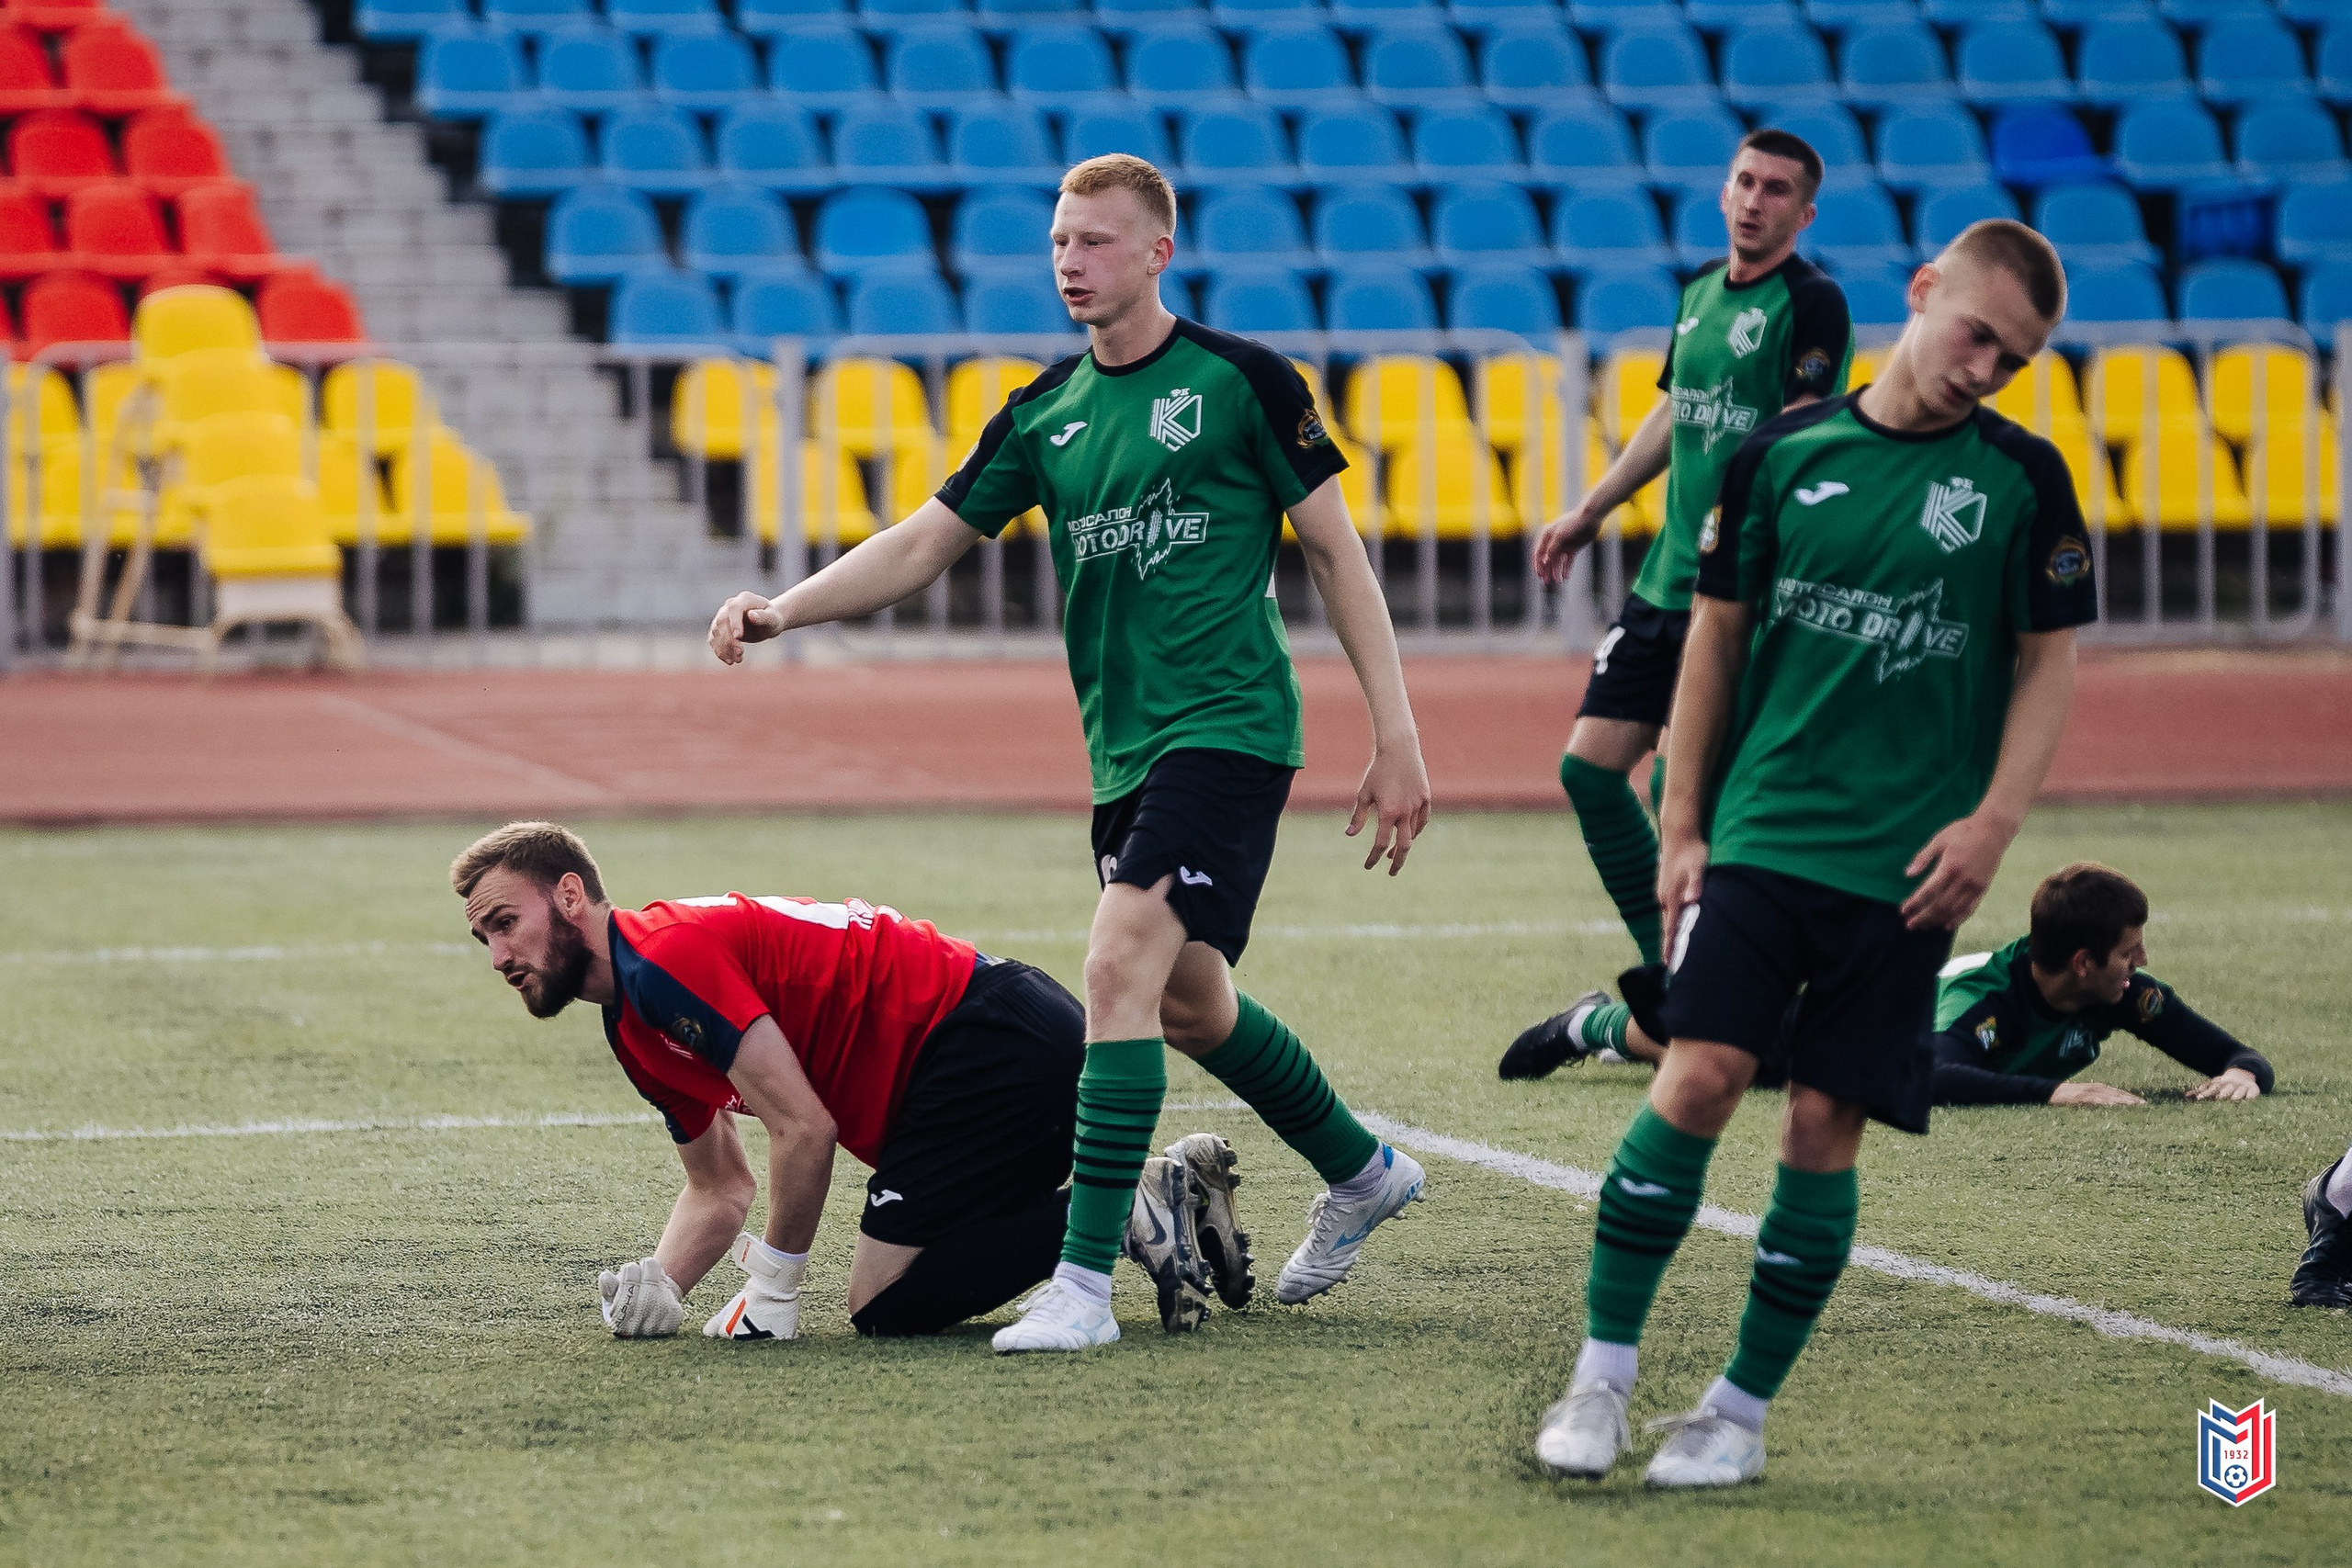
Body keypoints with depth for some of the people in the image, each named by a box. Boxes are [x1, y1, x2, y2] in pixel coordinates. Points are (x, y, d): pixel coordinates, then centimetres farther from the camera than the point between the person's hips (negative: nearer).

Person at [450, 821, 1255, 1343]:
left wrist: (771, 1292, -10)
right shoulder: (634, 1030, 16)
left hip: (994, 1044, -10)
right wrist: (658, 1288, 2)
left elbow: (803, 1129, -20)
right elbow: (720, 1187, 22)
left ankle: (1124, 1211, -11)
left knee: (884, 1303, -11)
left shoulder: (664, 955, -16)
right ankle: (1164, 1184, 13)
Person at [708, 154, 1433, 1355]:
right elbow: (921, 544, 8)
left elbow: (1336, 552, -2)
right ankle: (1361, 1172, 42)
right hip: (1123, 746, 7)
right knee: (1186, 1000, 16)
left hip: (1227, 726, -7)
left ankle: (1083, 1284, -19)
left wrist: (1395, 737, -5)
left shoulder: (1243, 381, -5)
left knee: (1121, 967, -20)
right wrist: (784, 609, -9)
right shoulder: (1043, 414, 9)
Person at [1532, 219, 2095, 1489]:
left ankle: (1742, 1409, 11)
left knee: (1824, 1124, -1)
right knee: (1699, 1075, -13)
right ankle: (1603, 1372, -2)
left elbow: (2050, 662, 6)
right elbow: (1715, 634, 9)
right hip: (1759, 832, 0)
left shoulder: (2023, 479, 1)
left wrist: (1995, 820, -6)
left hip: (1903, 861, 0)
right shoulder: (1783, 454, 3)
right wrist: (1681, 826, 6)